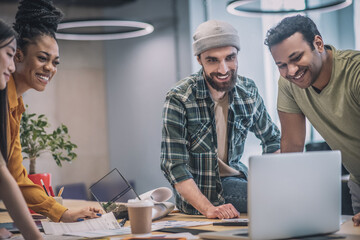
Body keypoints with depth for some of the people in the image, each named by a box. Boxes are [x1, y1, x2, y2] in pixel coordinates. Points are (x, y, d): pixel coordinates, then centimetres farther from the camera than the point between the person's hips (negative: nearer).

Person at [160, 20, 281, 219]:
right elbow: (174, 166, -19)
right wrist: (208, 209, -31)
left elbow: (272, 140, 13)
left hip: (233, 179, 6)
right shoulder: (179, 99, -16)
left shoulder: (248, 91, -1)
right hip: (197, 193, -6)